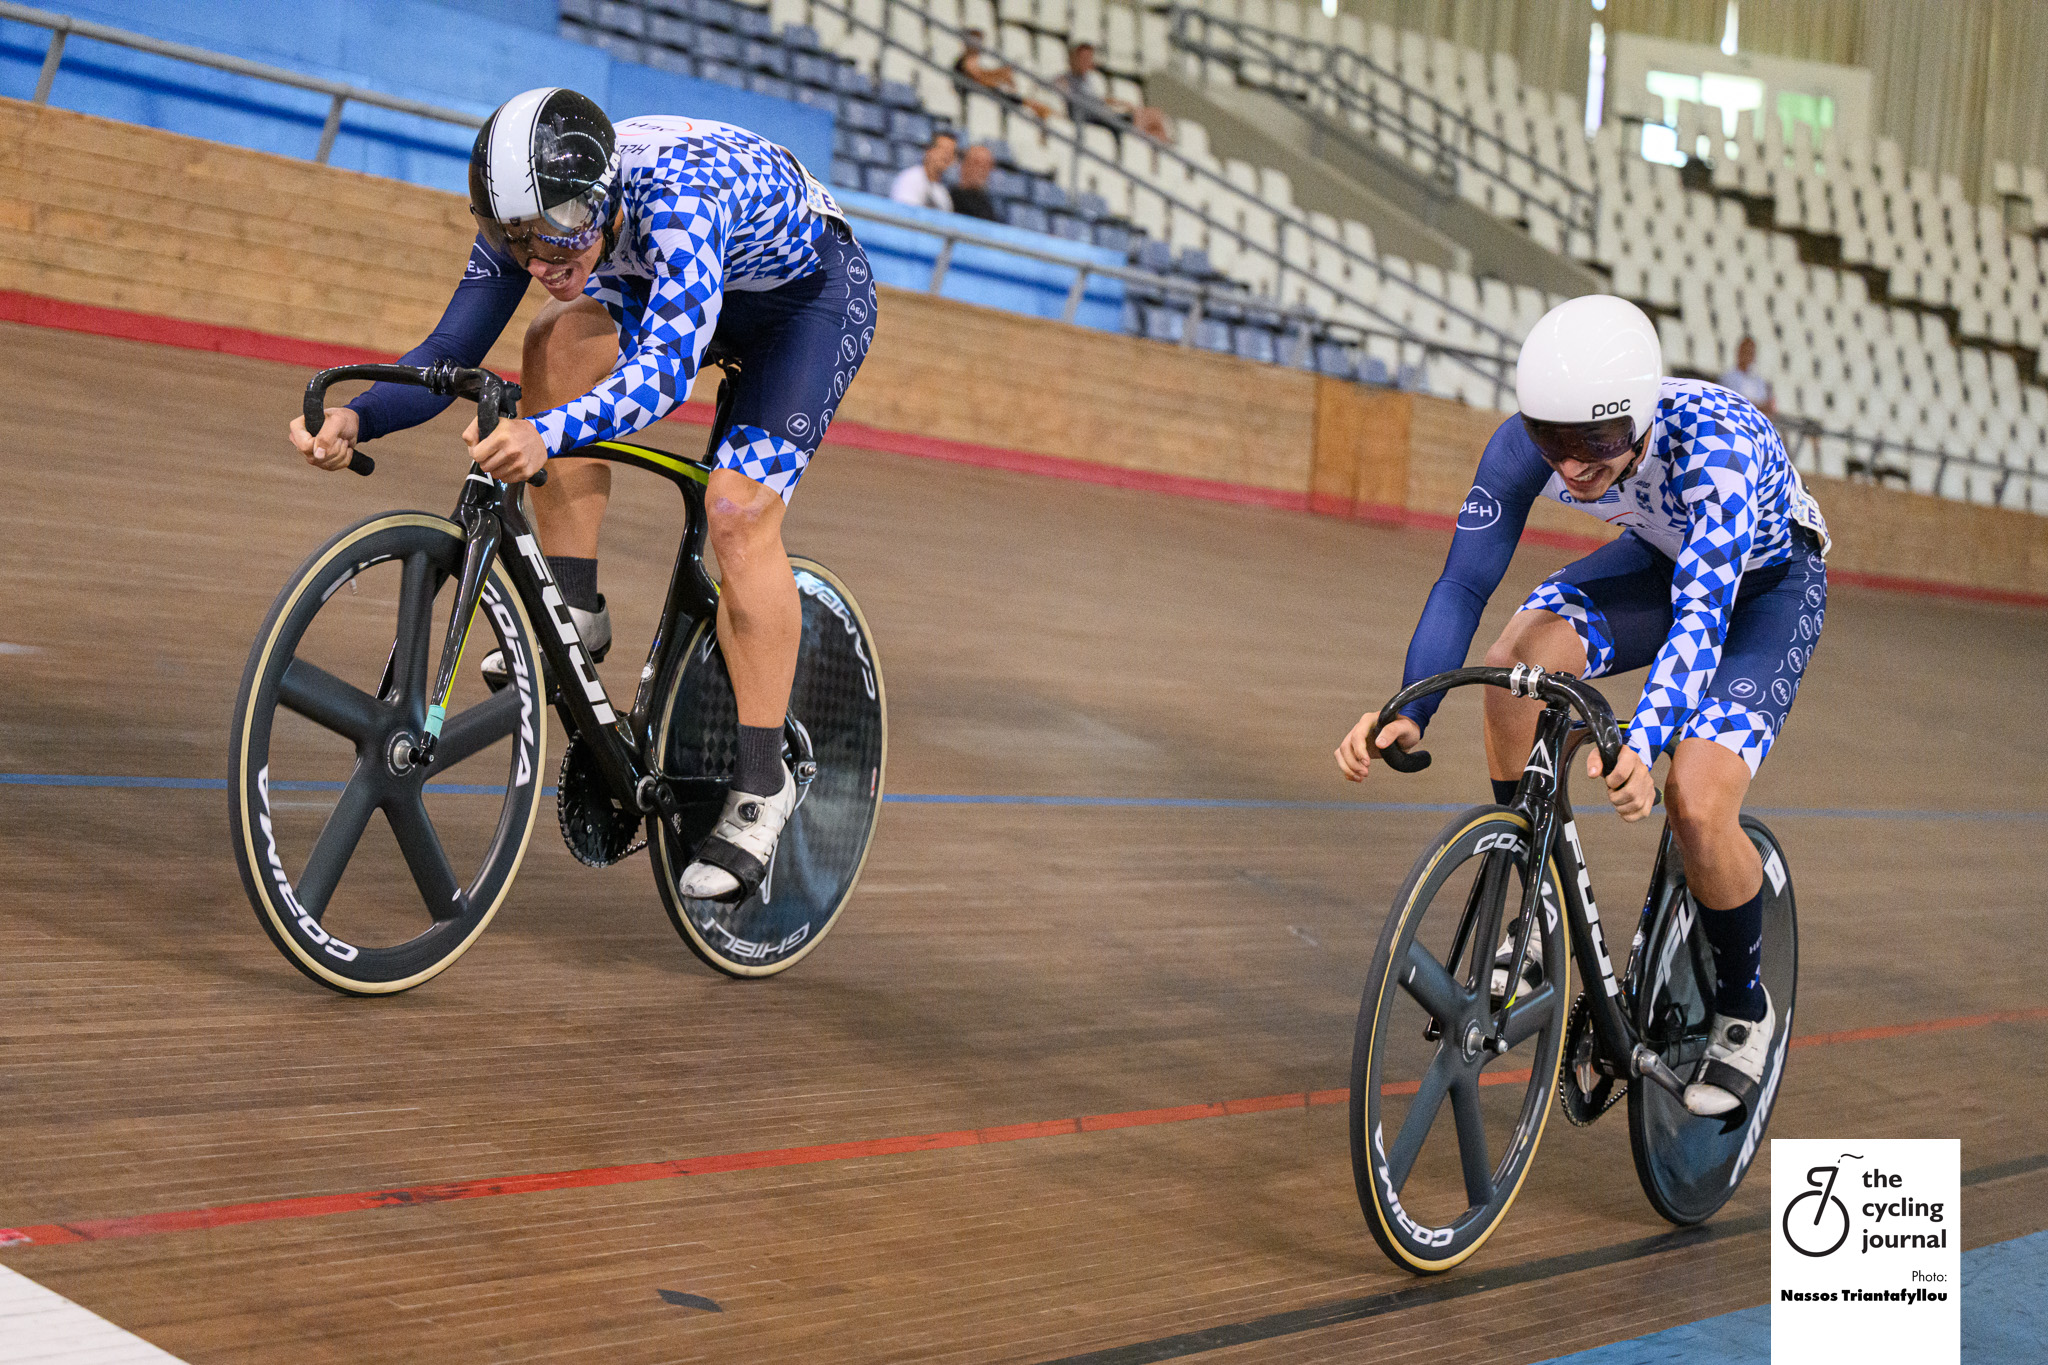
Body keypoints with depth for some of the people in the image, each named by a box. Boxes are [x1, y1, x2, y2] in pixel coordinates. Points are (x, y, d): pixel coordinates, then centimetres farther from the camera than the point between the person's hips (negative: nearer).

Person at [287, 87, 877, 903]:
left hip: (814, 291, -6)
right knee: (558, 341, -23)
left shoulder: (677, 193, -41)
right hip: (707, 289, 6)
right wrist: (355, 420, -38)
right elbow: (453, 350, -19)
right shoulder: (530, 212, -22)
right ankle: (573, 614, -11)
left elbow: (667, 367, -53)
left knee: (738, 510, -23)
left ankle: (761, 787, -12)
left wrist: (546, 435, -69)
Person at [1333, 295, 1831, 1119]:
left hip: (1769, 584, -4)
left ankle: (1744, 1007, 5)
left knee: (1696, 803, -24)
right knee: (1520, 658, -27)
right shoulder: (1526, 443, -28)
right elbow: (1464, 581, -26)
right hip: (1660, 562, 4)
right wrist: (1407, 713, -42)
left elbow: (1701, 616, -50)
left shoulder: (1714, 442, -41)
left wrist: (1641, 745, -67)